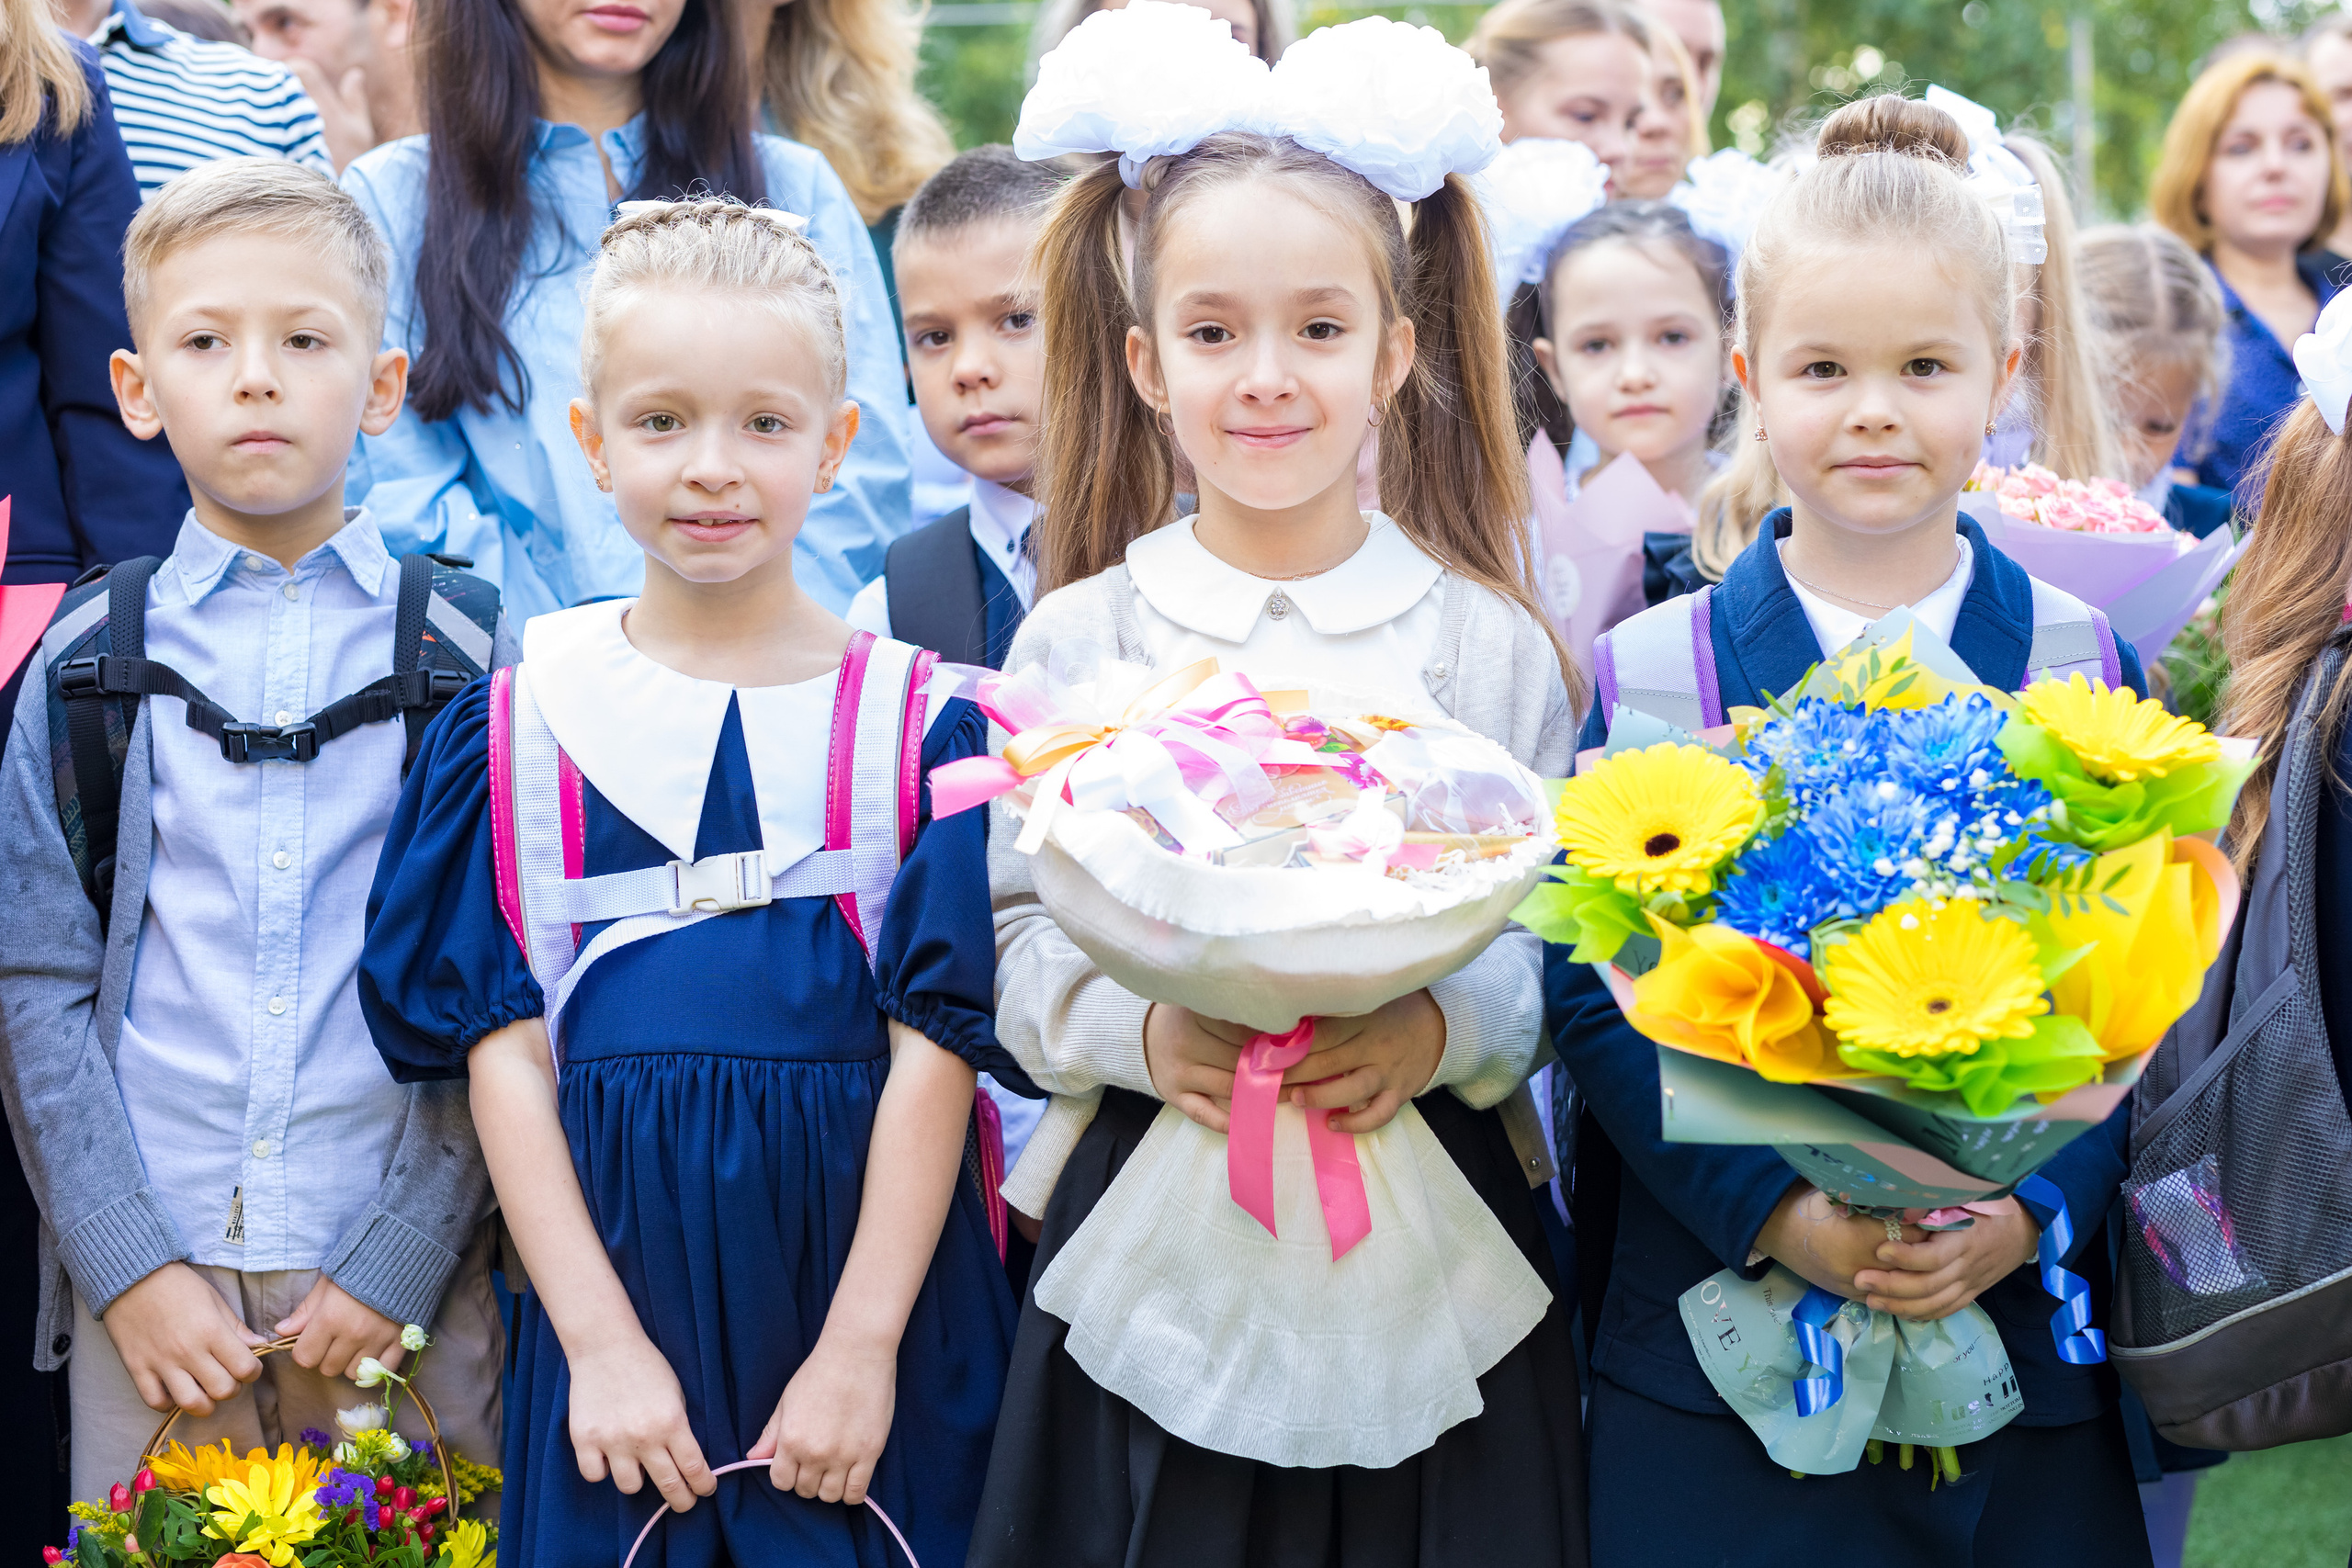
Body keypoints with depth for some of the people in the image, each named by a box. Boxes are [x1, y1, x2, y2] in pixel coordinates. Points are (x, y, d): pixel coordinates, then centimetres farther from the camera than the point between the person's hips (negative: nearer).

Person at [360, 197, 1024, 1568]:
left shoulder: (918, 723, -2)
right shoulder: (519, 722, 2)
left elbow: (938, 1043, -5)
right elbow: (504, 1049, -1)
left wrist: (861, 1348, -10)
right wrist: (600, 1342, -8)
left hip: (862, 1270, -1)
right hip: (615, 1269, 1)